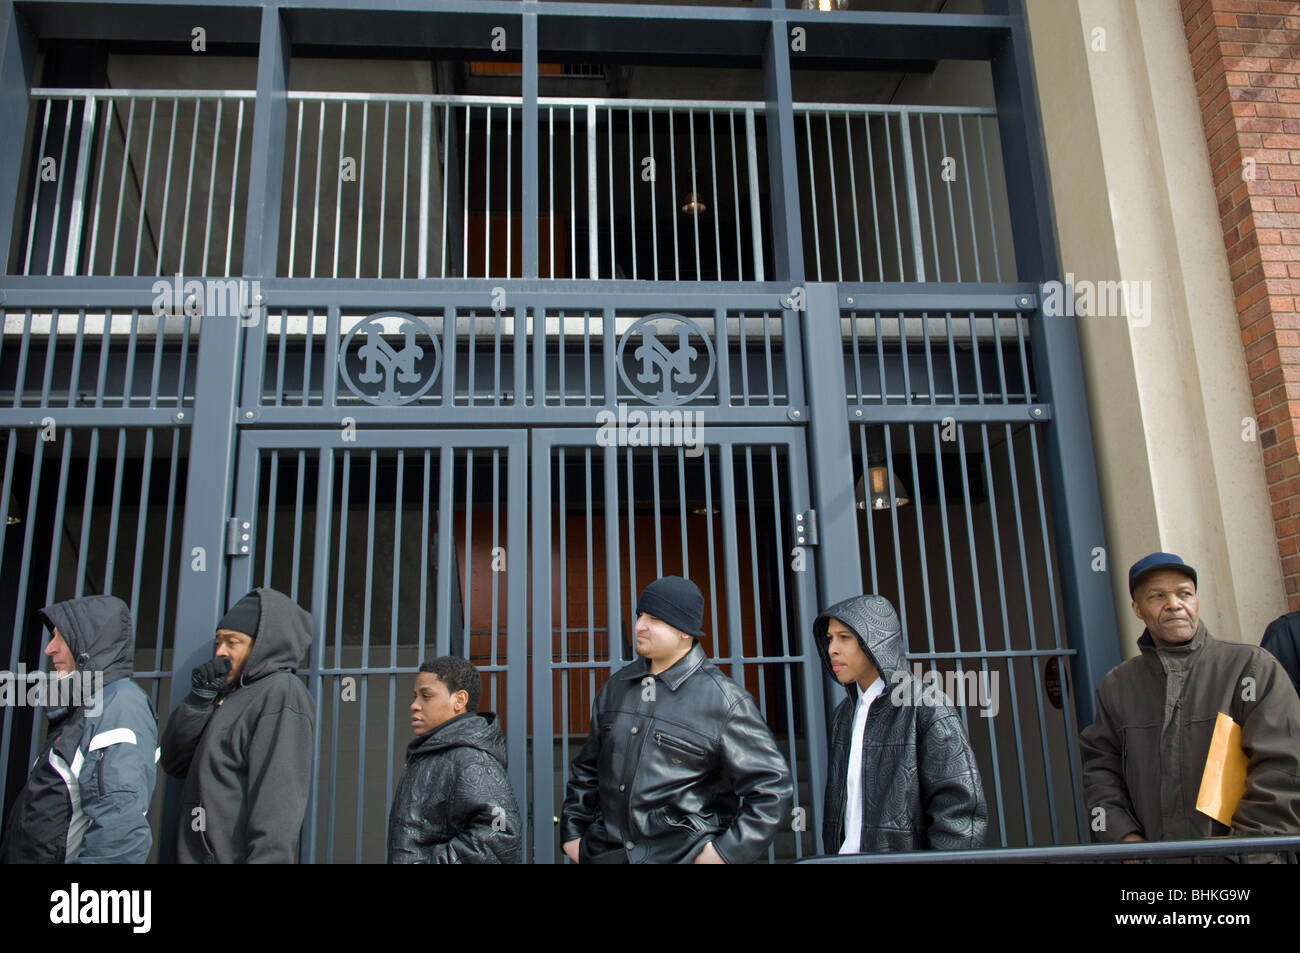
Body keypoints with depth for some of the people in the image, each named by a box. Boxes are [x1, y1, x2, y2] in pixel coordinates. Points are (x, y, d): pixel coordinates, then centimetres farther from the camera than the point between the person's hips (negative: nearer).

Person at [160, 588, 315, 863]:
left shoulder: (283, 692, -13)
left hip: (234, 855, -8)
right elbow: (174, 763, 8)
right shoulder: (231, 695, 13)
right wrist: (199, 699, -3)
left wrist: (266, 858, -27)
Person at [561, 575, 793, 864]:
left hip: (684, 855, -4)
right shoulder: (616, 688, 6)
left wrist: (726, 852, -13)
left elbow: (773, 789, -11)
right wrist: (572, 831, 10)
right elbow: (587, 768, 17)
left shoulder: (725, 701, -12)